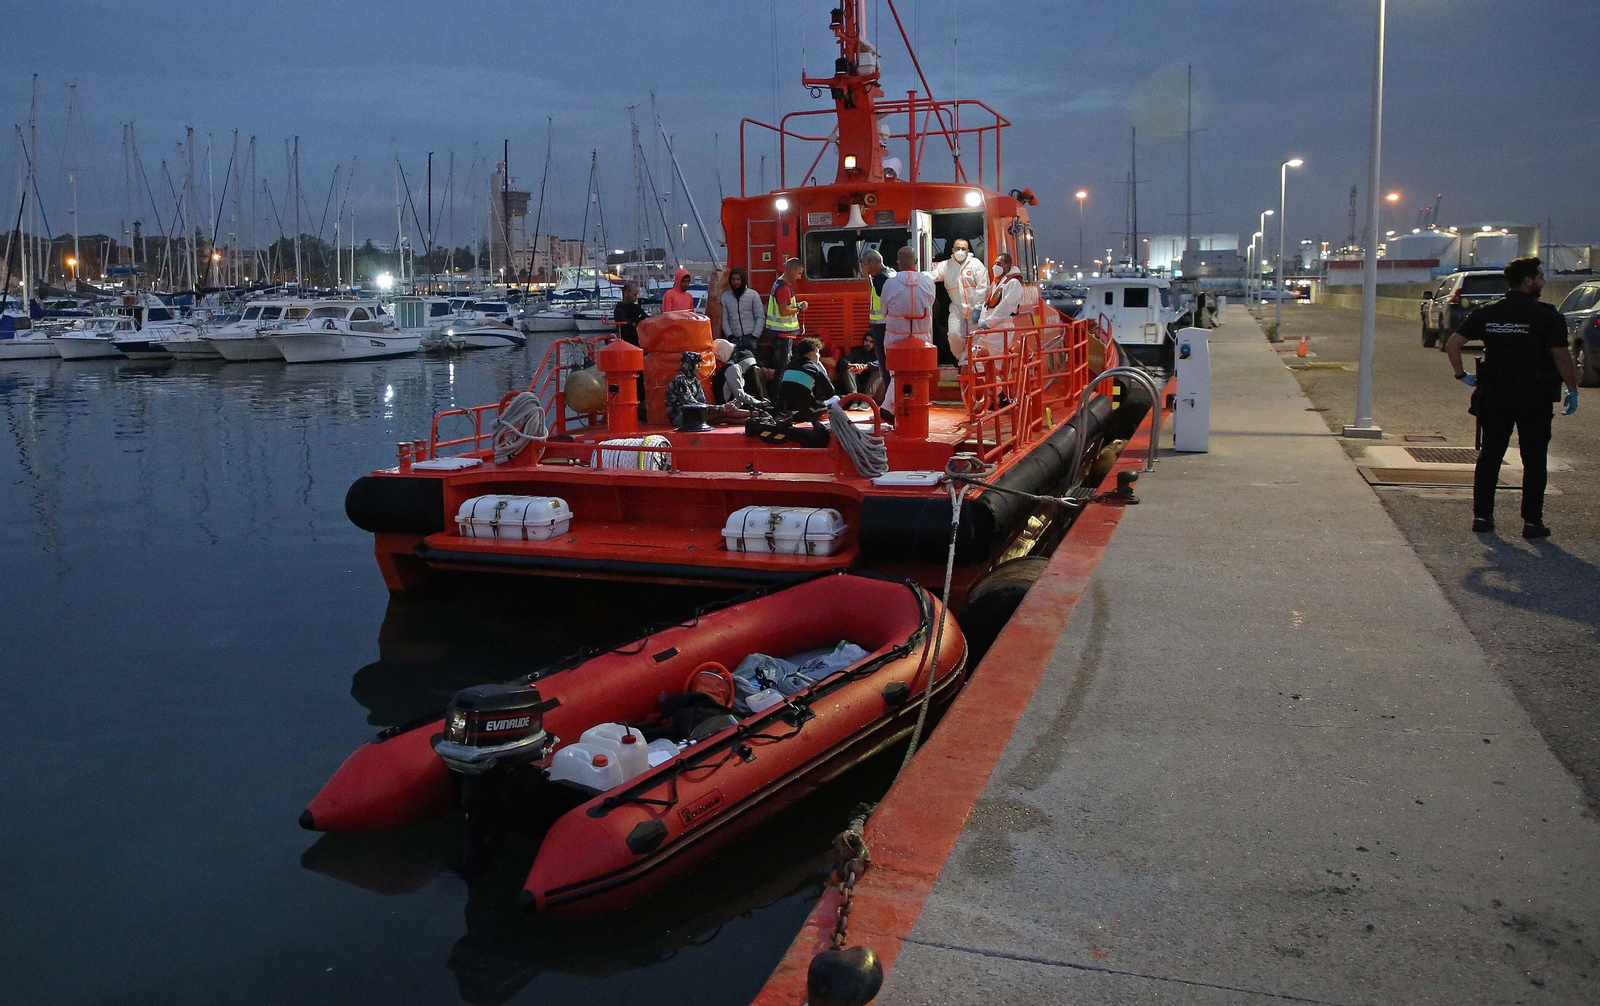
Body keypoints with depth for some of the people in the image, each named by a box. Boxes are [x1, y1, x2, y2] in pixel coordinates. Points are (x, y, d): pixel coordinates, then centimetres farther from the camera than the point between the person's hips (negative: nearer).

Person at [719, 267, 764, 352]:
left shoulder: (753, 295, 1)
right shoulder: (725, 296, 7)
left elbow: (760, 317, 1)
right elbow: (724, 319, 7)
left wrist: (754, 336, -7)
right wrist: (729, 336, -3)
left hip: (750, 338, -2)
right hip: (734, 339, 2)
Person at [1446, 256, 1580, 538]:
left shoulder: (1487, 313, 3)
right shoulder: (1546, 314, -10)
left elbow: (1452, 343, 4)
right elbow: (1561, 356, -13)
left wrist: (1461, 375, 12)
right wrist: (1572, 390, -3)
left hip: (1493, 397, 4)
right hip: (1534, 398, -4)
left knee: (1489, 456, 11)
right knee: (1534, 460, 5)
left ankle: (1482, 516, 12)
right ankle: (1532, 521, 6)